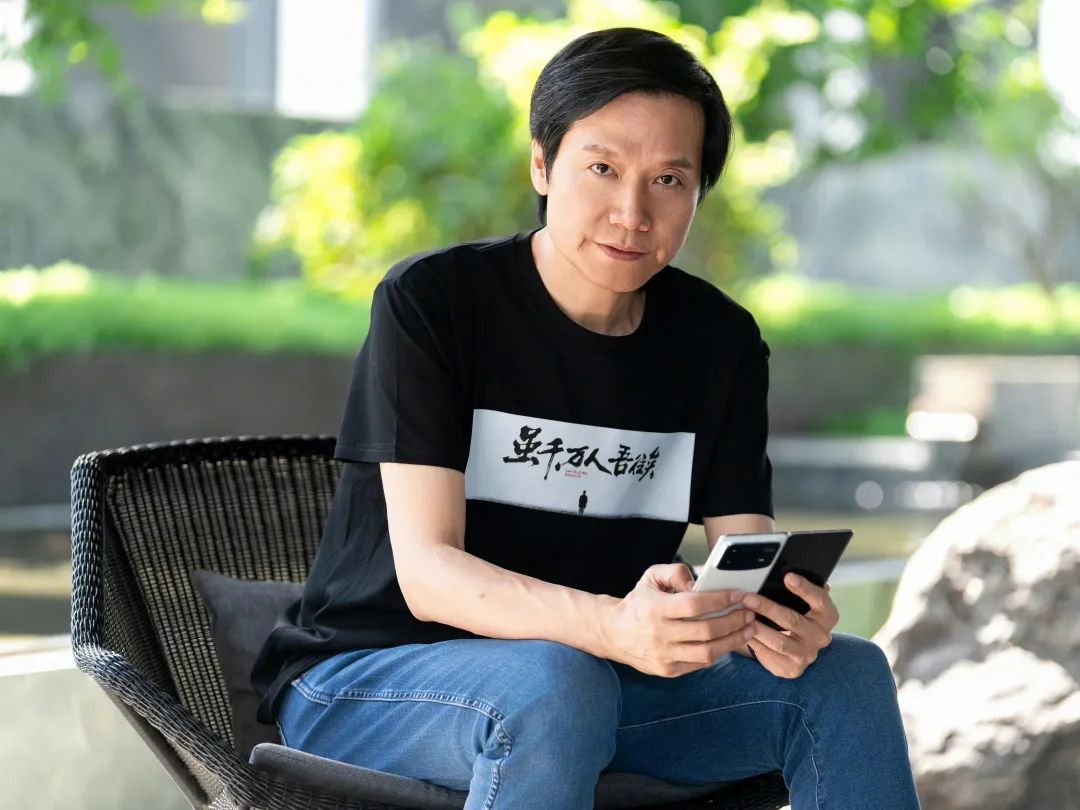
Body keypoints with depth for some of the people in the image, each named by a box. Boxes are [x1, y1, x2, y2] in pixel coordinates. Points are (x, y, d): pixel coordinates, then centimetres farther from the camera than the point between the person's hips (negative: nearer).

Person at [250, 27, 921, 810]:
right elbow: (426, 570, -23)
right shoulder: (429, 301, -15)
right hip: (367, 678, -4)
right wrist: (612, 625, -42)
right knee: (550, 685, -36)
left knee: (846, 674, -15)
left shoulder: (721, 342, 0)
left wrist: (781, 620, -32)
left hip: (592, 671, 5)